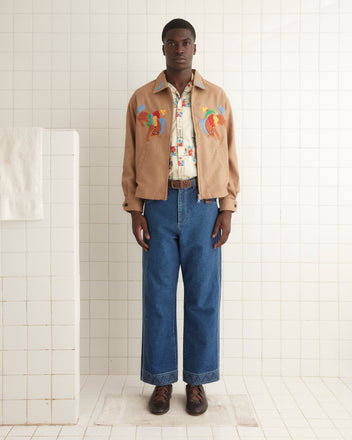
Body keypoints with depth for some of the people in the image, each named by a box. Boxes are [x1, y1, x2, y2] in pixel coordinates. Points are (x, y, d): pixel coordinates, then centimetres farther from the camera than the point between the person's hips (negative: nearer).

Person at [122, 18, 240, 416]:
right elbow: (131, 158, 7)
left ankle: (197, 381, 20)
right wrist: (135, 211, -1)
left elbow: (228, 156, 8)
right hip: (159, 205, 0)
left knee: (203, 296, 3)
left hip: (203, 204, 1)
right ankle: (162, 381, 19)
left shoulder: (217, 98, 10)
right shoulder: (142, 99, 9)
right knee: (158, 296, 3)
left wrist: (227, 209, 0)